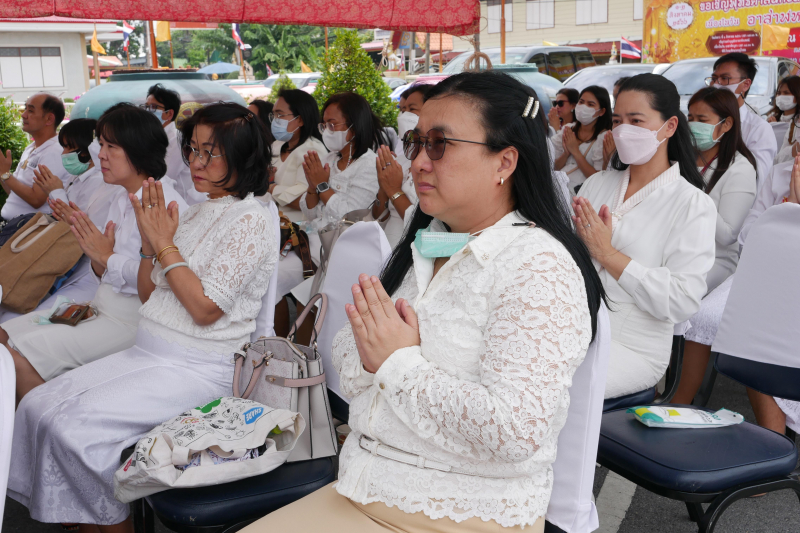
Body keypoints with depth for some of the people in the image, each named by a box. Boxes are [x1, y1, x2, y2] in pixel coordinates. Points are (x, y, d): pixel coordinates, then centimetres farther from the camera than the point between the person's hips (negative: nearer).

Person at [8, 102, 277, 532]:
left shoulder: (251, 221, -11)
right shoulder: (195, 211, 14)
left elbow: (205, 307, -18)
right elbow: (148, 295, 17)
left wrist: (165, 244, -11)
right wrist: (149, 241, 2)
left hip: (198, 368, -8)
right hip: (145, 353, 8)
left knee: (76, 423, -21)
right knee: (37, 406, -4)